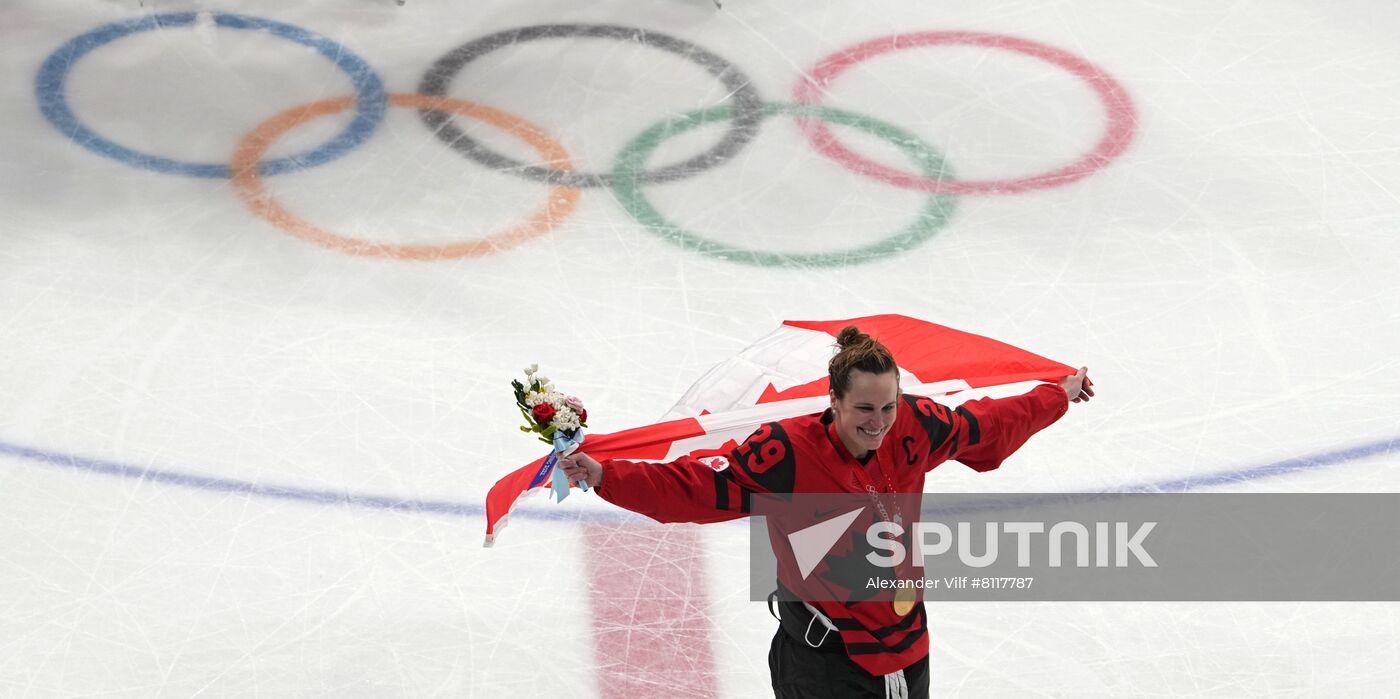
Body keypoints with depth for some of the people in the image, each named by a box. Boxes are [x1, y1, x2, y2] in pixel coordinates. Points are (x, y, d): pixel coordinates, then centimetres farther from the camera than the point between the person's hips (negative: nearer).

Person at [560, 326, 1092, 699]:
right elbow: (694, 487, -26)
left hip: (903, 641, 5)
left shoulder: (914, 428, -9)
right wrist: (606, 475, -37)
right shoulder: (788, 453, -24)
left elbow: (987, 426, 9)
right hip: (822, 655, -5)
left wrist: (1060, 396, 20)